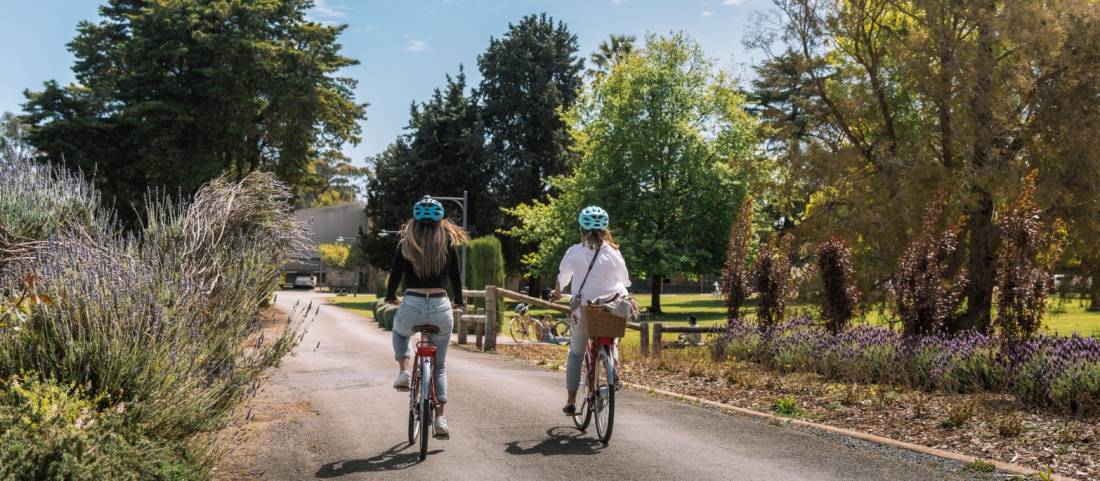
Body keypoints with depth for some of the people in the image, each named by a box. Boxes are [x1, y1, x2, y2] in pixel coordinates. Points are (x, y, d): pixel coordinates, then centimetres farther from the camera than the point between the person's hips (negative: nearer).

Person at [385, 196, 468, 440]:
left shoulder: (406, 243, 3)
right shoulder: (448, 243, 4)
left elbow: (395, 275, 7)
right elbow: (455, 277, 7)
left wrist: (390, 297, 27)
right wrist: (459, 301, 25)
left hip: (412, 305, -1)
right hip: (441, 306, 1)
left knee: (399, 332, 36)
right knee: (439, 365, 17)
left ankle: (403, 371, 12)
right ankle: (440, 418, 10)